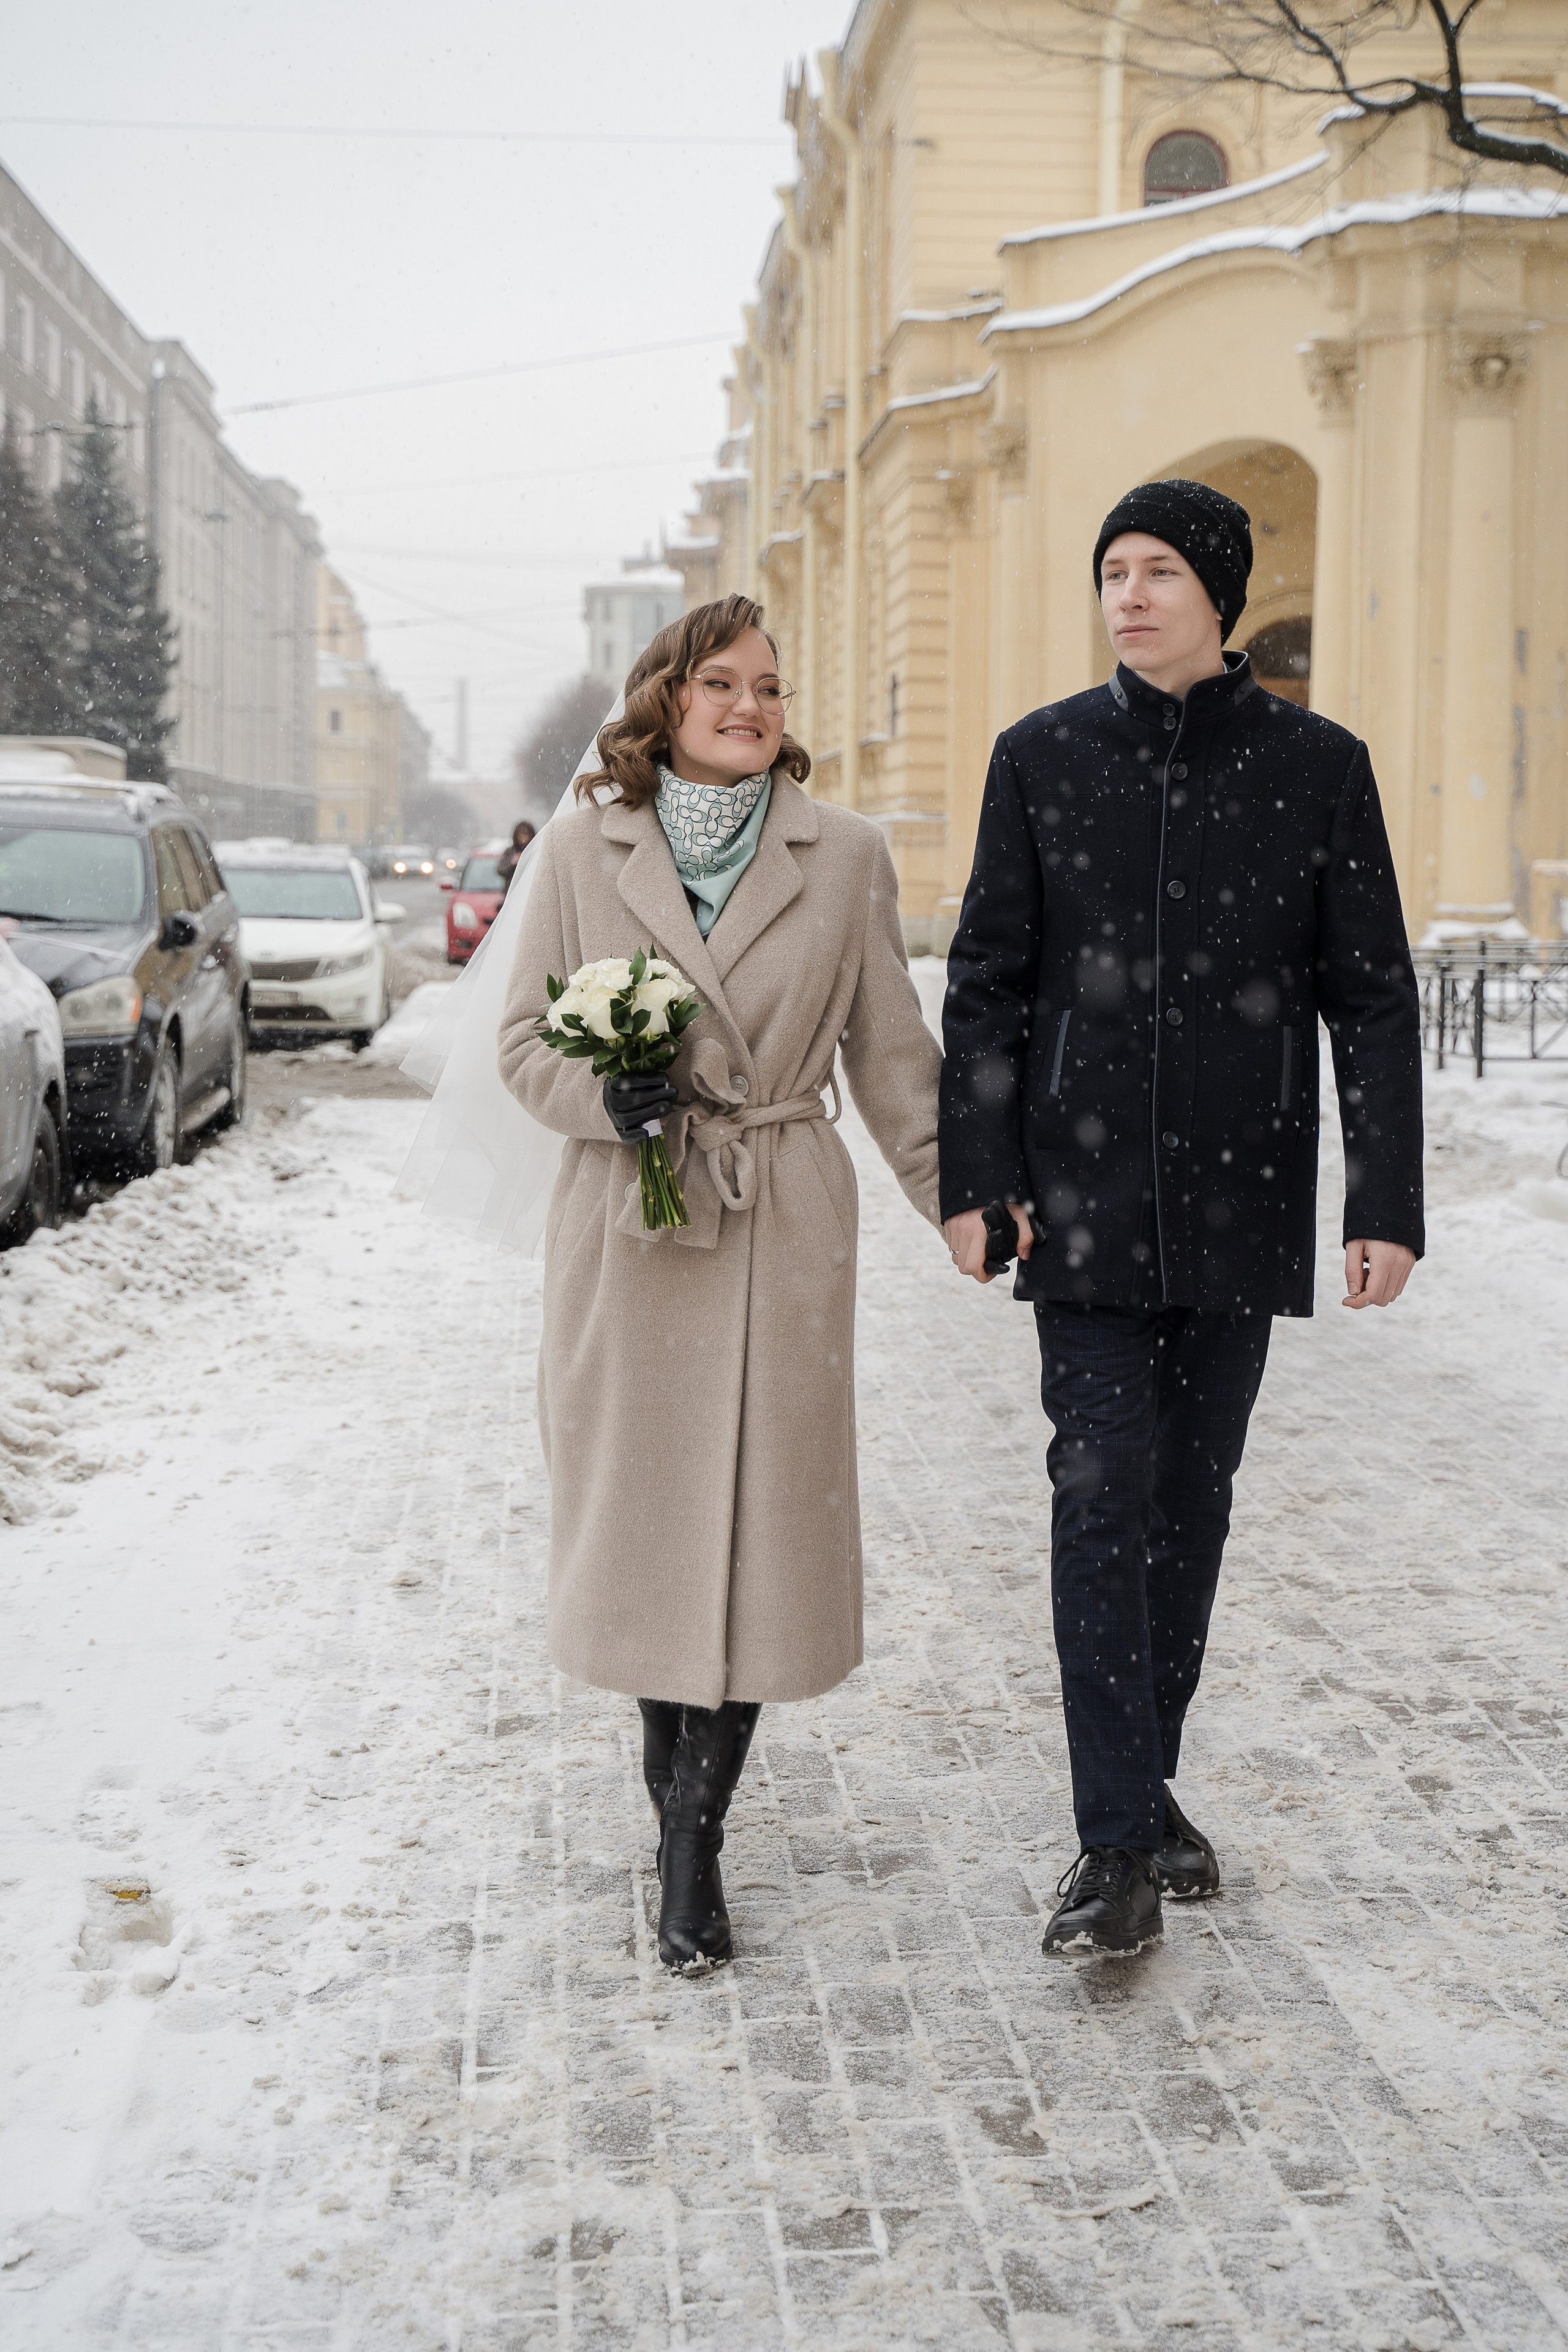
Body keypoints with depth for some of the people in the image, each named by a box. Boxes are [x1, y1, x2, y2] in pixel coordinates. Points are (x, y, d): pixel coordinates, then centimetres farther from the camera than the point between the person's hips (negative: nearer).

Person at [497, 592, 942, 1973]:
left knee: (764, 1520, -3)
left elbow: (891, 1052, 10)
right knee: (645, 1517, 4)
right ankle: (686, 1823, 19)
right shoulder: (583, 848, 4)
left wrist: (964, 1195, 3)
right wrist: (603, 1093, -13)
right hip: (627, 1224, 0)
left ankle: (693, 1839, 5)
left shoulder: (845, 856, 5)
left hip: (783, 1230, 0)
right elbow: (527, 1036, 8)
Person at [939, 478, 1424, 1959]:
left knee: (1194, 1492, 10)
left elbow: (1371, 995, 1)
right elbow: (987, 980, 4)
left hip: (1242, 1197, 1)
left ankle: (1150, 1779, 27)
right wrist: (974, 1179, -3)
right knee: (1103, 1491, -8)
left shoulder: (1316, 767, 0)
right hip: (1087, 1190, -1)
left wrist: (1386, 1203, -4)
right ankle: (1118, 1847, -7)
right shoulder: (1042, 758, 2)